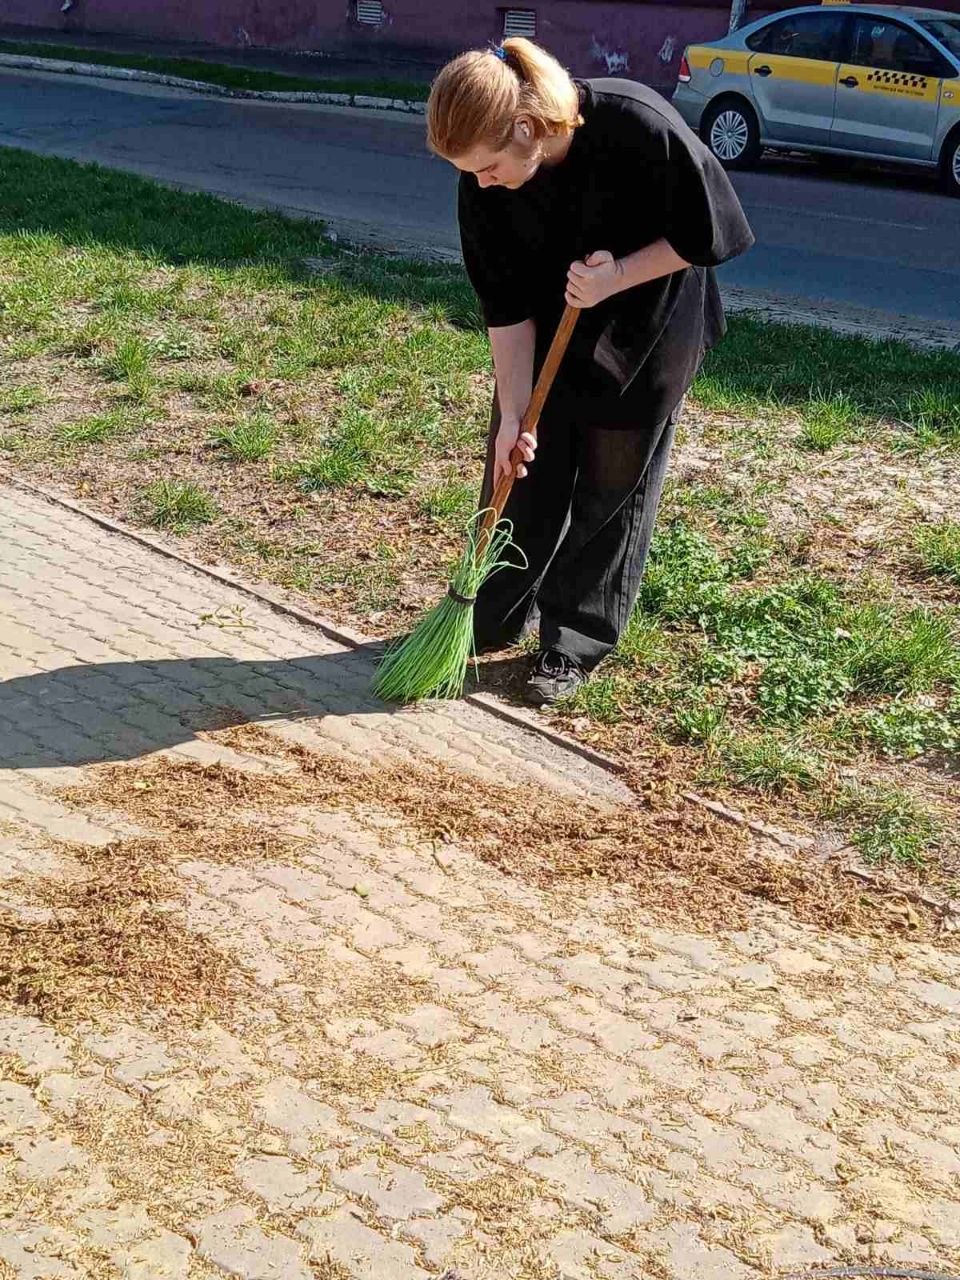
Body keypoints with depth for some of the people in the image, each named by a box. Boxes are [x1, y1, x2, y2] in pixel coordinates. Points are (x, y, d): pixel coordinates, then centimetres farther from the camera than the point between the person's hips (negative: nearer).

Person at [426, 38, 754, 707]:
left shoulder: (638, 125, -33)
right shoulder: (485, 185, -21)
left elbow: (704, 232, -20)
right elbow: (507, 308, -14)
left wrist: (617, 277, -30)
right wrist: (513, 412, -16)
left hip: (647, 332, -4)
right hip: (548, 334, 4)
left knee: (612, 487, 3)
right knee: (519, 464, 8)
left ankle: (574, 645, 15)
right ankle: (499, 619, 26)